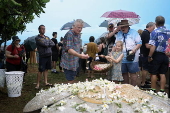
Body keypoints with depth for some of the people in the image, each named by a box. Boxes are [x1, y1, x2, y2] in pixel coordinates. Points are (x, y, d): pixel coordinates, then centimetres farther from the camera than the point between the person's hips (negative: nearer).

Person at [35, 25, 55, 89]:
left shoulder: (47, 37, 17)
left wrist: (47, 45, -9)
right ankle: (37, 84, -1)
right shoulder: (37, 38, -4)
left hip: (49, 55, 6)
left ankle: (46, 82, 19)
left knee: (46, 69, 12)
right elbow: (44, 44, -17)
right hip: (42, 56, -6)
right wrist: (49, 43, 1)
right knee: (41, 70, -6)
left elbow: (53, 44, 4)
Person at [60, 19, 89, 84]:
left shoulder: (78, 34, 8)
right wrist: (80, 55, -44)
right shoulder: (69, 34, -20)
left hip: (75, 63, 9)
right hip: (68, 63, -9)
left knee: (72, 80, 17)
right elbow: (69, 50, -32)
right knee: (70, 81, -6)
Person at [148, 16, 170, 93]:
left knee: (153, 74, 6)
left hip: (157, 55, -5)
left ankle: (153, 90, 12)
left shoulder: (155, 32, -13)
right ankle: (162, 91, 15)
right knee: (162, 74, 11)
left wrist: (149, 56, -13)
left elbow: (153, 46, -19)